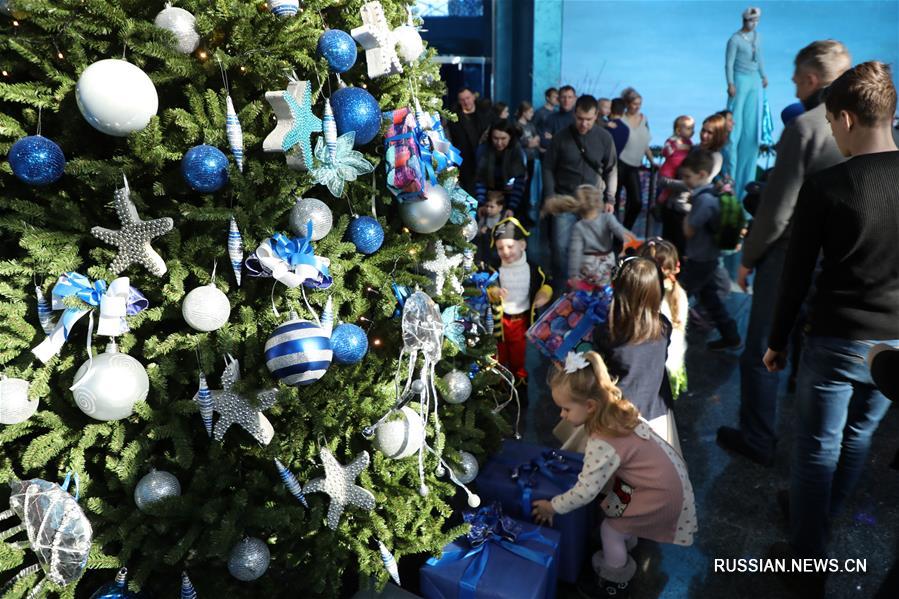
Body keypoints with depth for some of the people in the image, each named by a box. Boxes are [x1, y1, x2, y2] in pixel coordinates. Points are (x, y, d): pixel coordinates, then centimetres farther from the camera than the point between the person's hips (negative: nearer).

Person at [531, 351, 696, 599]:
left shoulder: (603, 444, -32)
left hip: (661, 492, -8)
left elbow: (585, 492, -27)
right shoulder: (616, 411, -8)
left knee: (610, 530, 6)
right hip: (666, 475, 8)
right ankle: (625, 545, 50)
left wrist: (551, 507, -14)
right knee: (620, 520, 23)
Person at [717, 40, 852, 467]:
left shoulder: (805, 126, -16)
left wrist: (748, 258, -6)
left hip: (790, 259, -6)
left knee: (762, 353, 9)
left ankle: (757, 440, 21)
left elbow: (777, 209, -18)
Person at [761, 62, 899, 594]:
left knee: (818, 448, 8)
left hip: (837, 340, -5)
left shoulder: (824, 186, -15)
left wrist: (777, 340, 1)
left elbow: (797, 275, -10)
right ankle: (822, 521, 45)